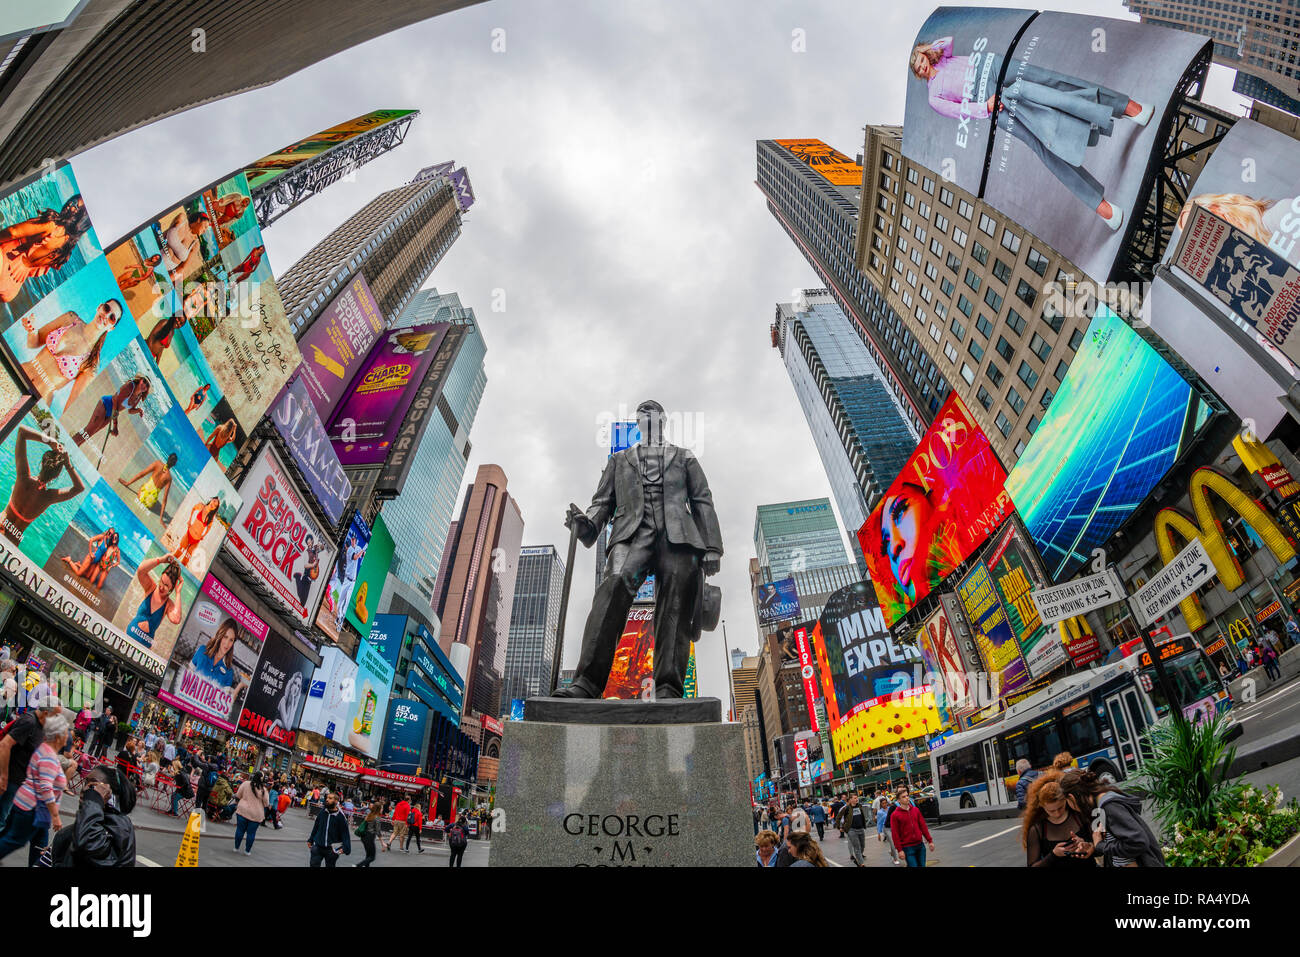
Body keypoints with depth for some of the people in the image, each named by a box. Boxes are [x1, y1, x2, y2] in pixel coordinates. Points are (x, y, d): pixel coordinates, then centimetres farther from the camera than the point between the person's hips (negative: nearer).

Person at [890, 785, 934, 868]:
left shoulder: (916, 810, 6)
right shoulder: (895, 815, -9)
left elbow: (923, 826, 12)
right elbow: (895, 834, -9)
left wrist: (930, 841, 9)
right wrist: (900, 850, -11)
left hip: (920, 845, 5)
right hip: (908, 848, -5)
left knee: (922, 865, 10)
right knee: (913, 865, -8)